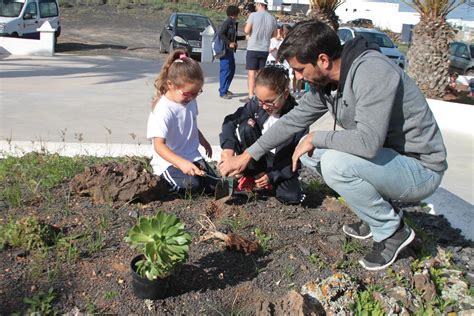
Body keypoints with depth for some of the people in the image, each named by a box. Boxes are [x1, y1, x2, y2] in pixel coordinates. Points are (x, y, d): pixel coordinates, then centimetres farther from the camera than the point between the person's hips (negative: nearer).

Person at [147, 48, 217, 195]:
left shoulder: (190, 101, 3)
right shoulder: (163, 111, -22)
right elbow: (159, 145, -30)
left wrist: (204, 142, 36)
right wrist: (182, 163, -42)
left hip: (192, 157, 8)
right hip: (169, 162, -7)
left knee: (214, 186, -6)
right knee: (191, 185, -31)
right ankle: (166, 181, 0)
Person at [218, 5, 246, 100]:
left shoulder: (233, 23, 15)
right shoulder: (228, 22, -10)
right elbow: (220, 34, -18)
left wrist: (244, 37, 16)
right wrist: (229, 43, -20)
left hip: (230, 50, 9)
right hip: (225, 49, -9)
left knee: (232, 70, 13)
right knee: (225, 70, -6)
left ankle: (225, 89, 24)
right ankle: (222, 92, 0)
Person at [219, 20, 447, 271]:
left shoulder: (372, 72, -27)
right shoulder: (325, 82, -1)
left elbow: (368, 142, -37)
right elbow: (293, 120, 9)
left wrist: (315, 138, -20)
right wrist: (247, 155, 10)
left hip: (419, 169, -8)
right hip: (384, 159, 8)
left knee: (335, 163, -29)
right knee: (310, 152, 4)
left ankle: (391, 230, -5)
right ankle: (375, 212, 12)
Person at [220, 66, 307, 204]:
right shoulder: (256, 104, -15)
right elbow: (231, 120, -10)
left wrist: (273, 175, -24)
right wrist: (228, 146, -29)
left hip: (281, 165, -2)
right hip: (259, 157, 2)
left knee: (292, 197, -25)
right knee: (246, 126, -24)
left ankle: (271, 182, 10)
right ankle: (251, 176, -9)